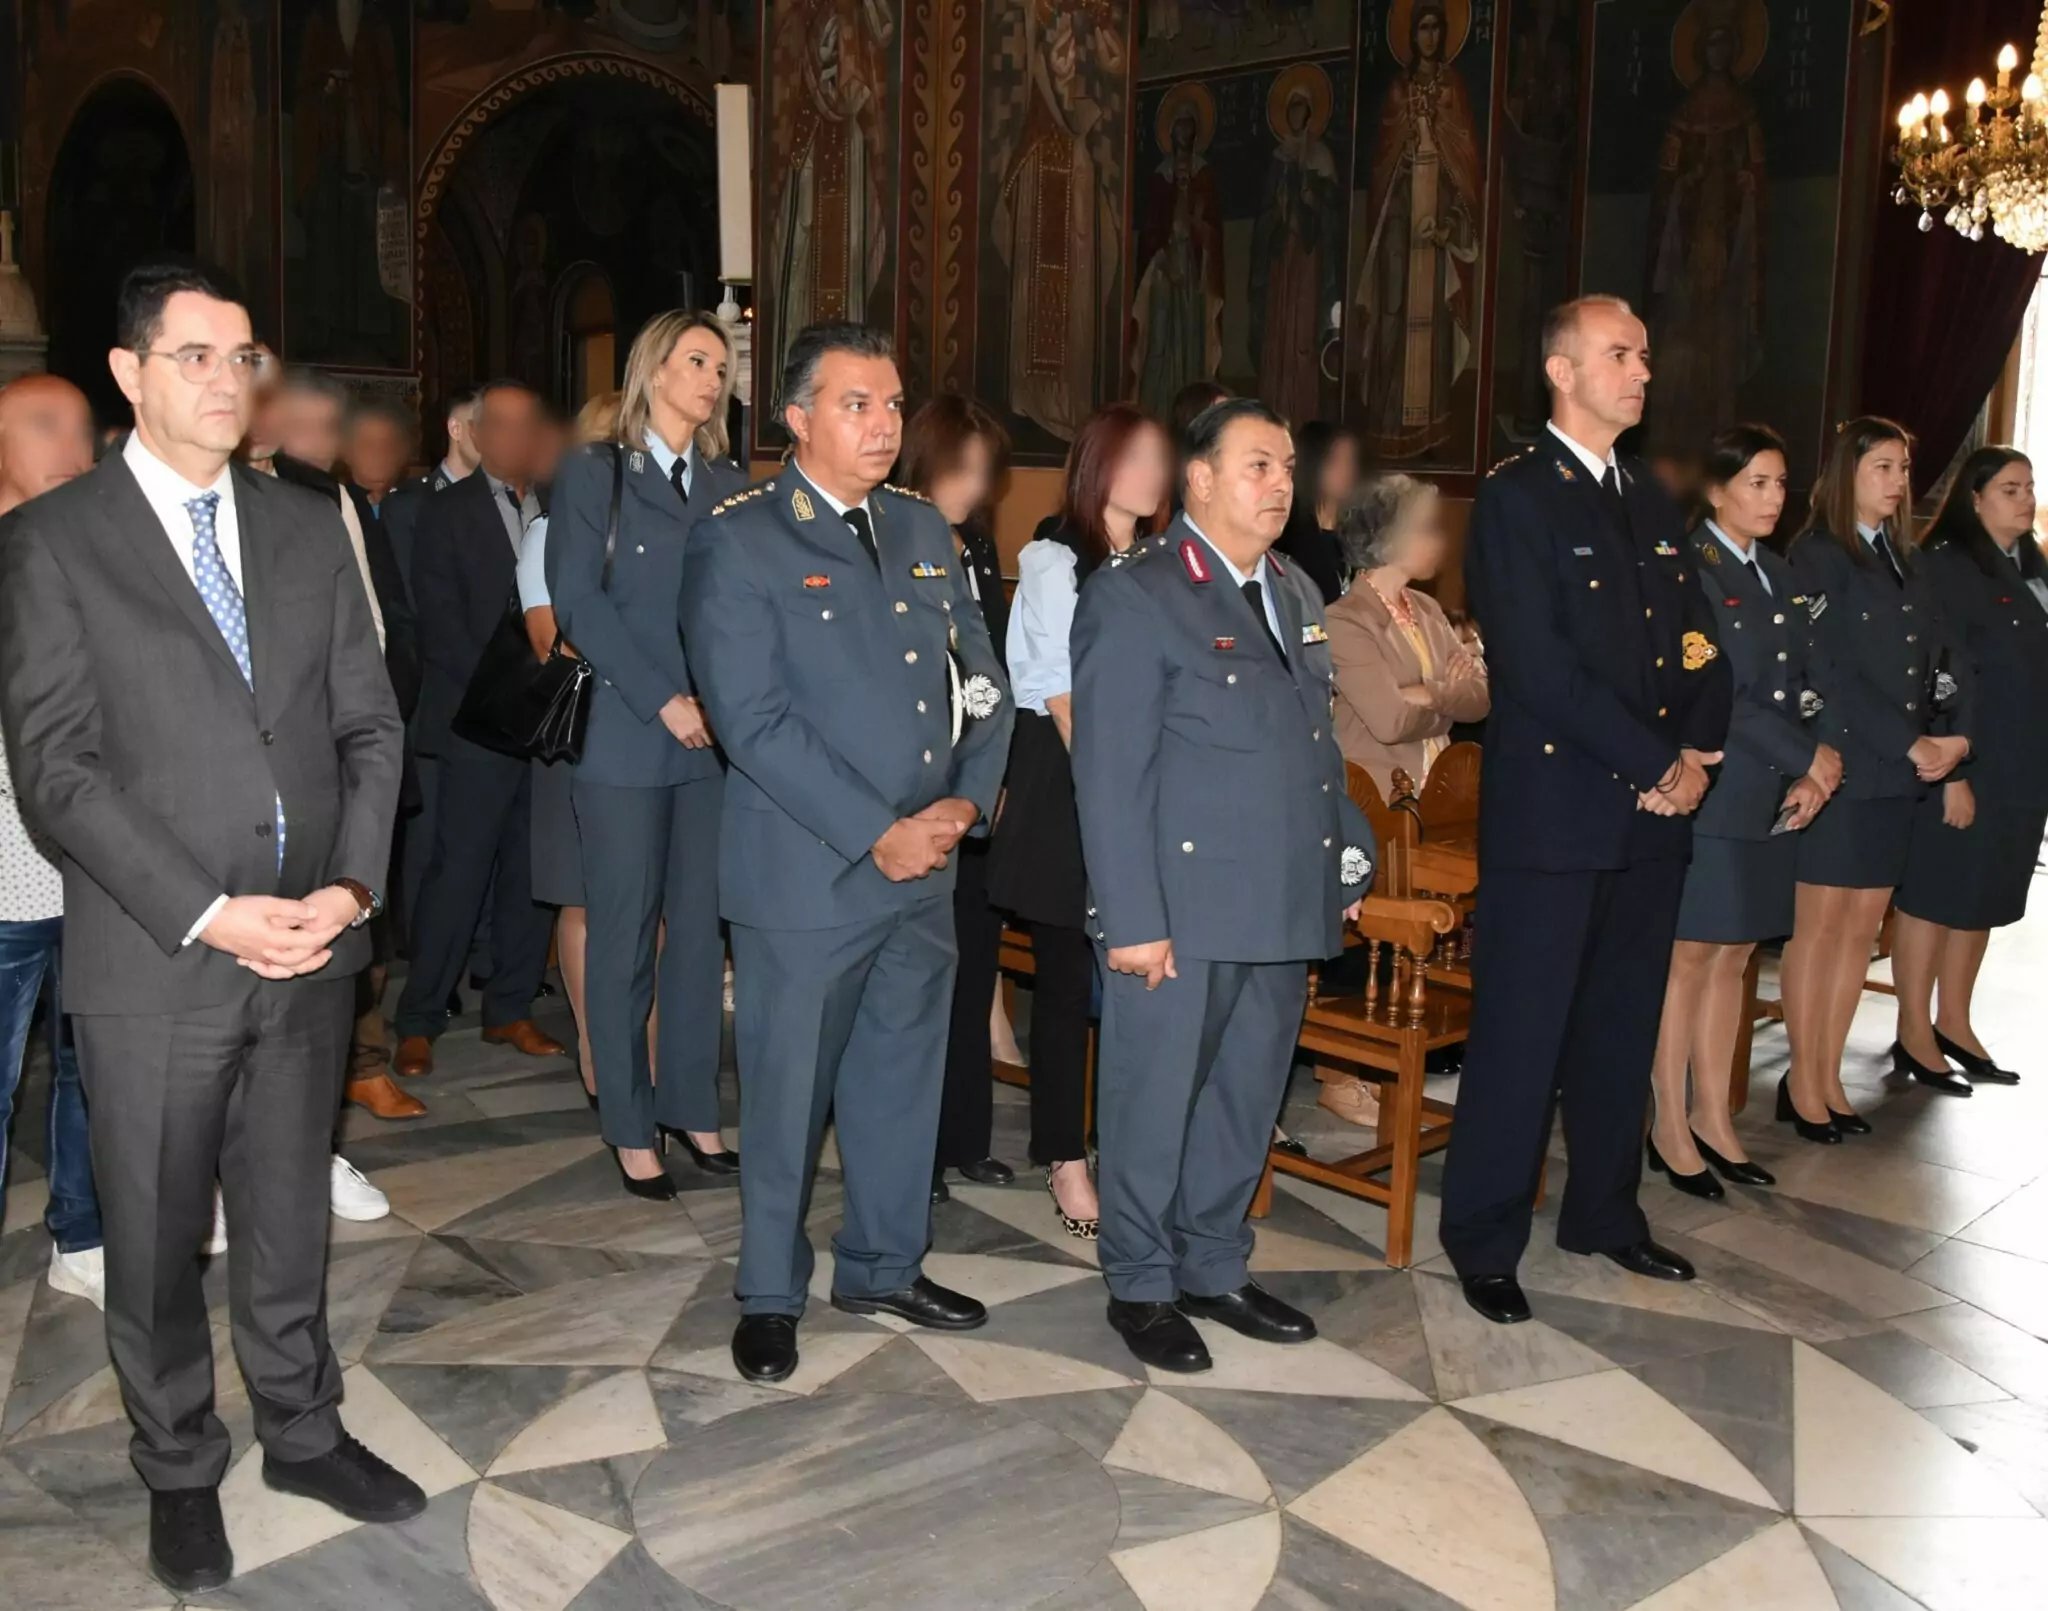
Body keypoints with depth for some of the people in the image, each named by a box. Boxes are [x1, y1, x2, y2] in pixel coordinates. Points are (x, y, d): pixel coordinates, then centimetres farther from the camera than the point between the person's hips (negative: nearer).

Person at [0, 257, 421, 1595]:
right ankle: (181, 1471, 31)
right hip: (154, 960, -3)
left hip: (311, 946, 3)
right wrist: (209, 917, -18)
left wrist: (351, 887, -9)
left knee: (292, 1214, 17)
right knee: (157, 1235, 12)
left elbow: (369, 725, 6)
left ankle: (304, 1431, 35)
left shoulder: (309, 529, 8)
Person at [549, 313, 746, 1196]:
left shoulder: (729, 484, 14)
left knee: (702, 931, 6)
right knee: (624, 938, 2)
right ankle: (630, 1128, 13)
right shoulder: (594, 472, 2)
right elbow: (578, 600, -7)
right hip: (625, 737, -4)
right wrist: (664, 702, -14)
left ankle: (692, 1108, 18)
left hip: (717, 738, 4)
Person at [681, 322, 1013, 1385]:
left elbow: (982, 680, 13)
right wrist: (877, 833, -17)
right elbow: (753, 720, -16)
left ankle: (883, 1266, 34)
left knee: (904, 1079, 16)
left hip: (925, 866, 6)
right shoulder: (738, 543, -8)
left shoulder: (924, 532, 12)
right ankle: (770, 1296, 25)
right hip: (803, 875, -6)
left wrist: (967, 798, -4)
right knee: (787, 1091, 6)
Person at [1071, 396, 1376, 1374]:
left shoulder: (1297, 594, 15)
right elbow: (1109, 775, -13)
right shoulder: (1135, 596, -9)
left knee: (1248, 1100, 17)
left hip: (1285, 907, 7)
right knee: (1156, 1101, 6)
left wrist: (1347, 857, 12)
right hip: (1181, 912, -7)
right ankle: (1141, 1287, 23)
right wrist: (1132, 919, -17)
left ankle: (1214, 1269, 33)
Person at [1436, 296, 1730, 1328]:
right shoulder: (1515, 499, -7)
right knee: (1521, 1035, 0)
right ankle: (1483, 1241, 13)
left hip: (1653, 814, 7)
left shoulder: (1652, 502, 16)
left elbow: (1698, 647, 14)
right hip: (1551, 811, -7)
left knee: (1624, 1025, 15)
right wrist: (1657, 763, -13)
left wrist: (1697, 757, -3)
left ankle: (1604, 1211, 31)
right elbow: (1538, 666, -16)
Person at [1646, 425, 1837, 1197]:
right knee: (1690, 956, 0)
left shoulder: (1778, 574, 15)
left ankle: (1712, 1118, 21)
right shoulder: (1690, 570, -9)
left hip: (1773, 796, 7)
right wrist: (1808, 755, -12)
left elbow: (1811, 682, 11)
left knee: (1734, 956, 11)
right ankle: (1670, 1129, 10)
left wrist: (1813, 772, -3)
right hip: (1710, 794, -7)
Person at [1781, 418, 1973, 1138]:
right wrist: (1909, 745, -14)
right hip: (1841, 769, -7)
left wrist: (1956, 735, -4)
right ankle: (1802, 1084, 7)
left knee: (1862, 928, 8)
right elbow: (1829, 669, -14)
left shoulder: (1906, 563, 17)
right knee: (1820, 925, -2)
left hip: (1900, 776, 7)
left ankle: (1829, 1077, 16)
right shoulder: (1816, 555, -6)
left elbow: (1944, 660, 12)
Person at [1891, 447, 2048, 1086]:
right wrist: (1953, 771, -19)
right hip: (1964, 764, -8)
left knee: (1985, 898, 13)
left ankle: (1954, 1023, 23)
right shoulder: (1946, 566, -11)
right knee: (1934, 893, 0)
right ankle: (1914, 1029, 10)